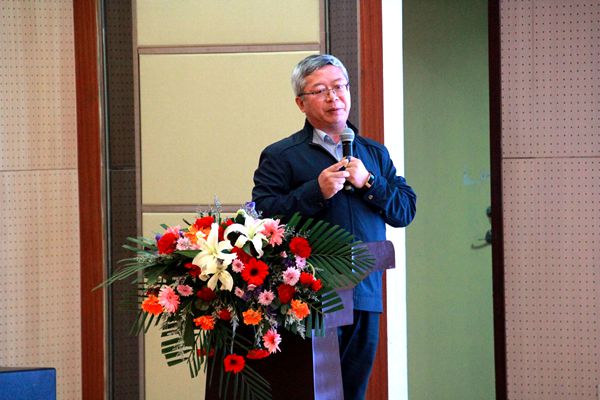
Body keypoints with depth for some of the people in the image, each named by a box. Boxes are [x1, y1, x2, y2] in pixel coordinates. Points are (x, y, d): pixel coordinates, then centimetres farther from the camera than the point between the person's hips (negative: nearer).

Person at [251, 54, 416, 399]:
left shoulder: (375, 154, 19)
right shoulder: (280, 157, 3)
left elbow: (406, 209, 11)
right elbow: (263, 216, -9)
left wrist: (369, 184, -4)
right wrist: (317, 191, -15)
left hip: (366, 296, 5)